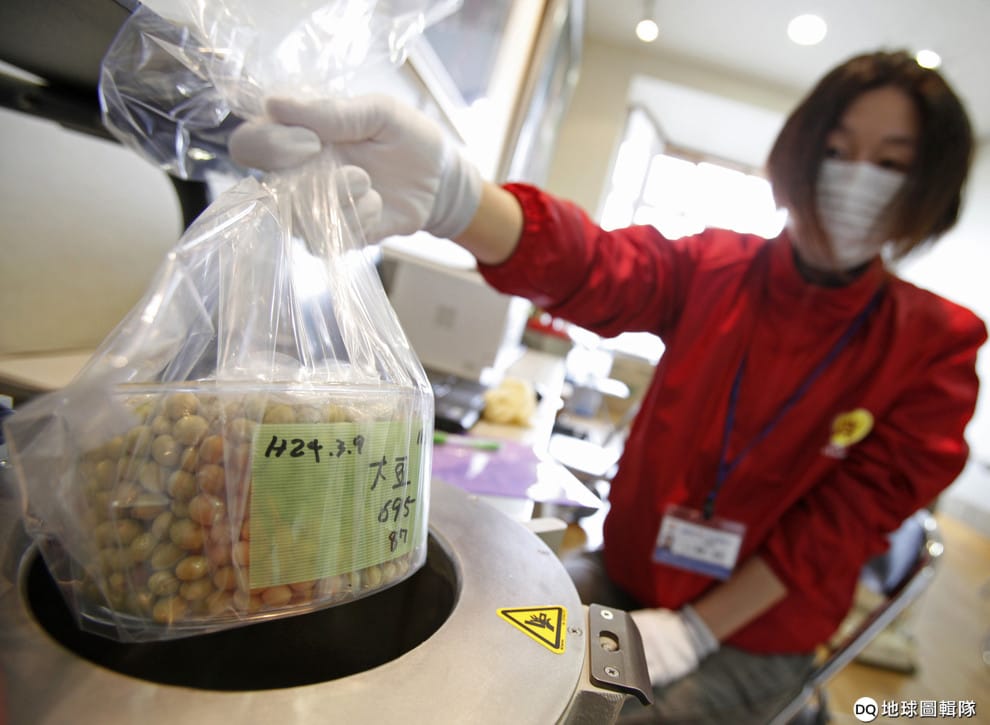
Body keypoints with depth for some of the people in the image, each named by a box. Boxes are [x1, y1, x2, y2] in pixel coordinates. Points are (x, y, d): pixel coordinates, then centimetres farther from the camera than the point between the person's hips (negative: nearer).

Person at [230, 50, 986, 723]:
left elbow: (844, 523, -10)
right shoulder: (713, 270, -7)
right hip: (629, 575, 2)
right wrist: (452, 193, -49)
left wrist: (694, 631, -14)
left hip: (754, 633, -1)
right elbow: (587, 265, -28)